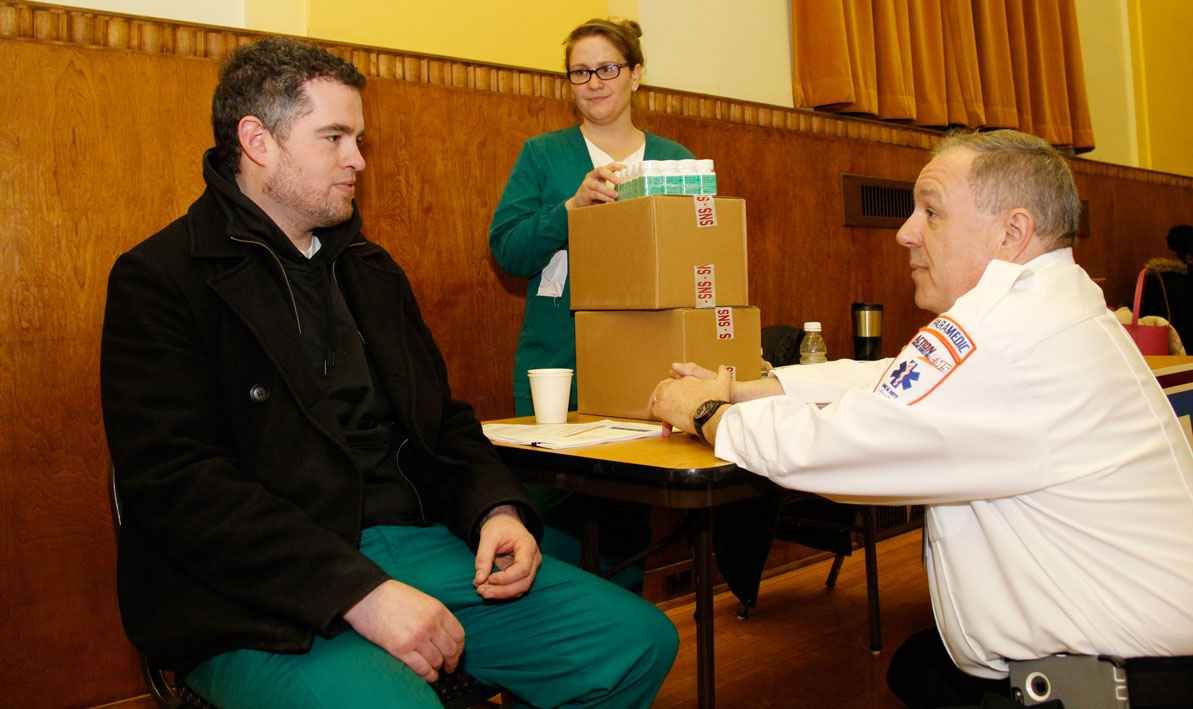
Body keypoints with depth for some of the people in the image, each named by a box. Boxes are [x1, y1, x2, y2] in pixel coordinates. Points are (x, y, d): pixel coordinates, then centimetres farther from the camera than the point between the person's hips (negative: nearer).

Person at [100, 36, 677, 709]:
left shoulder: (372, 269, 20)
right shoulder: (158, 279, -3)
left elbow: (443, 418, 21)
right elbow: (177, 482, -15)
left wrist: (497, 508, -1)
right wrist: (358, 592, -24)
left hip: (415, 542, 7)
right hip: (259, 599, -6)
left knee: (640, 640, -6)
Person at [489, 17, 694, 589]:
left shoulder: (674, 159, 14)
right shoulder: (542, 155, 9)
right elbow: (506, 249, -2)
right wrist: (573, 207, -17)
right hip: (555, 368, -1)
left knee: (630, 511, 4)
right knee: (553, 507, -4)